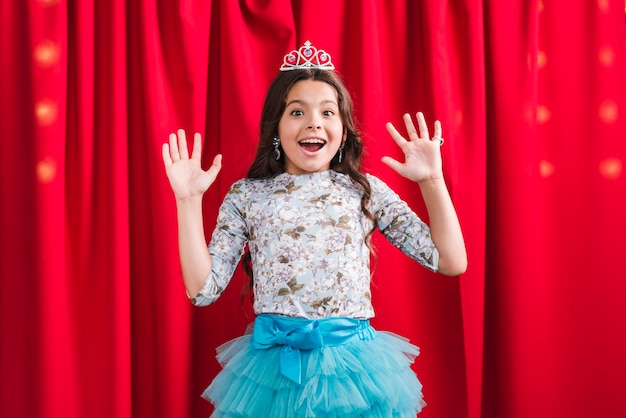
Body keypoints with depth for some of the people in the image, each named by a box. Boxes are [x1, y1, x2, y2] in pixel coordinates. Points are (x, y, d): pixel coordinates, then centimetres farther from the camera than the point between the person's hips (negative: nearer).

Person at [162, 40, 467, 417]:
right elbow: (203, 289, -2)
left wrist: (432, 180, -5)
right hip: (274, 365, 0)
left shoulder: (366, 191, 6)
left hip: (353, 364, 1)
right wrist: (188, 200, -6)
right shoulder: (246, 196, 5)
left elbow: (451, 263, 2)